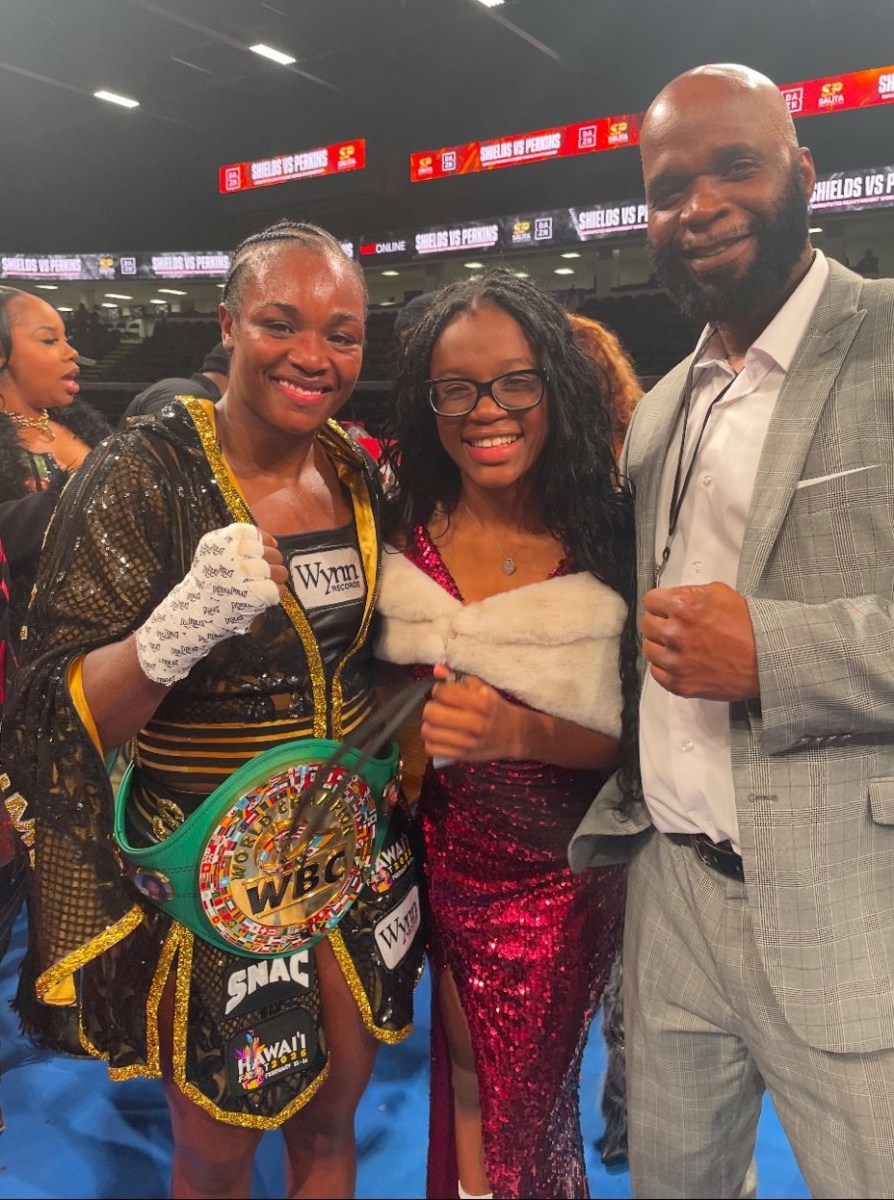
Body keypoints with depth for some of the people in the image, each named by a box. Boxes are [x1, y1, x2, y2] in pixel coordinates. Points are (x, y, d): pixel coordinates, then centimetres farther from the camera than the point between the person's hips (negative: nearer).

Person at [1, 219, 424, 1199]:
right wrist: (182, 626, -36)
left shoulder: (358, 473, 1)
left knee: (331, 1120, 23)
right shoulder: (146, 473, -17)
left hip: (354, 853, 5)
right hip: (208, 877, -5)